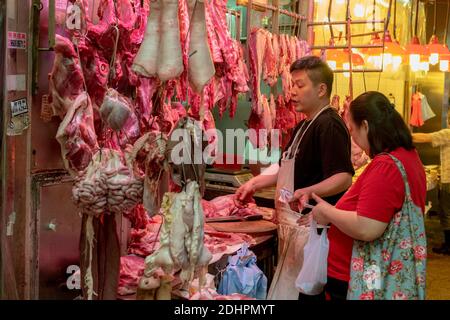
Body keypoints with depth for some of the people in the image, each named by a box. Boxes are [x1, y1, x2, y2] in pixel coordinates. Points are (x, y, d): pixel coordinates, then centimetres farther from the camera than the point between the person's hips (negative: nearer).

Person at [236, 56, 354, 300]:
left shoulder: (329, 125, -17)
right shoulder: (303, 126, 16)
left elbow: (344, 178, -26)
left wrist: (308, 191, -41)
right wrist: (256, 183, 17)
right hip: (293, 224, 10)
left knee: (299, 290, -5)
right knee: (285, 286, 18)